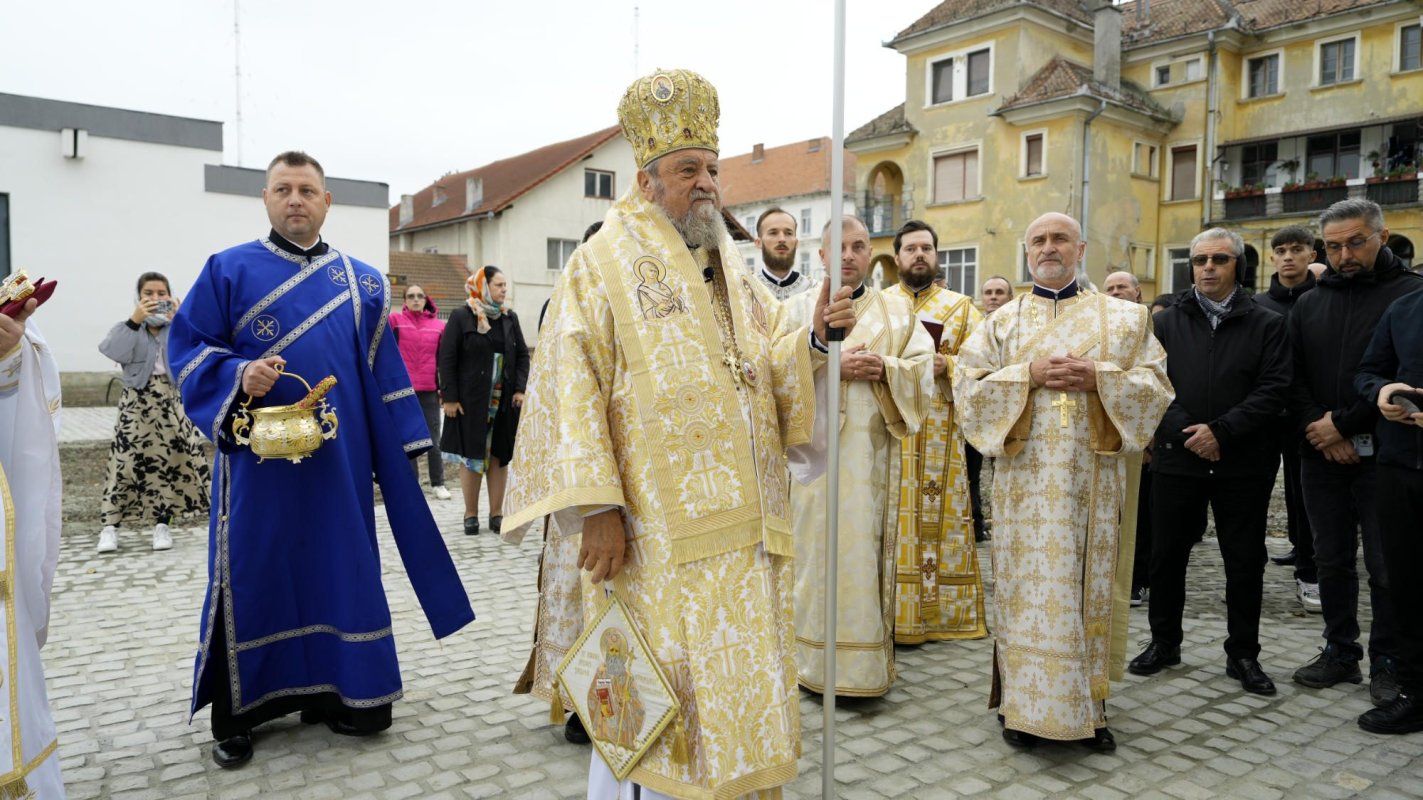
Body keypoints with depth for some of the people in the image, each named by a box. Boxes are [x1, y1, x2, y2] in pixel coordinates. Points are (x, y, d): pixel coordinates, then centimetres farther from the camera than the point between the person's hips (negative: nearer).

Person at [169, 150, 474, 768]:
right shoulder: (228, 270, 4)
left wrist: (396, 453, 4)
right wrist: (238, 376, -19)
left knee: (340, 567, 6)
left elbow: (384, 375, 10)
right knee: (254, 573, 3)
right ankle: (237, 713, 17)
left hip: (338, 462, 2)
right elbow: (187, 347, 1)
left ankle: (334, 690, 22)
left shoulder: (363, 284, 10)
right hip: (257, 458, -2)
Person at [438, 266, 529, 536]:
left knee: (499, 455, 5)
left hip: (504, 401, 3)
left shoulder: (510, 318, 8)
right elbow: (447, 359, -5)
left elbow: (523, 355, 10)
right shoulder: (461, 317, -4)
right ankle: (471, 514, 13)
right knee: (471, 455, 3)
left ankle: (497, 512, 14)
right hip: (470, 399, -3)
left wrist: (520, 389, -2)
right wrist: (450, 398, -10)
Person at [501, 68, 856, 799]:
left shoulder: (732, 272, 17)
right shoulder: (604, 264, -3)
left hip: (737, 524, 7)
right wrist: (596, 505, -20)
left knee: (735, 686, 14)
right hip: (655, 527, -6)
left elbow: (769, 370, 13)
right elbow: (572, 388, -12)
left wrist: (813, 339, -9)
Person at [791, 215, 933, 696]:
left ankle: (868, 662, 14)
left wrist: (883, 369, -12)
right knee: (818, 551, -1)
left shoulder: (897, 310, 13)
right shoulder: (800, 307, 8)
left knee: (867, 550, 3)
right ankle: (815, 662, 10)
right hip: (817, 449, -1)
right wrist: (833, 367, -15)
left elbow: (924, 366, 5)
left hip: (874, 454, 2)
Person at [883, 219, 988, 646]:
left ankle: (936, 611, 12)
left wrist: (947, 366, -12)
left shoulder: (962, 308, 11)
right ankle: (891, 613, 7)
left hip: (941, 437, 1)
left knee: (938, 520, 1)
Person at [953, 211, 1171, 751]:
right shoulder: (1002, 319, 9)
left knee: (1089, 582, 5)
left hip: (1093, 476, 1)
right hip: (1025, 476, 0)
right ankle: (1024, 705, 10)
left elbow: (1155, 384, 4)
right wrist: (1028, 375, -13)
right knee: (1027, 587, 0)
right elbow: (967, 383, 0)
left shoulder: (1121, 318, 10)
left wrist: (1099, 378, -13)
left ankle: (1089, 706, 17)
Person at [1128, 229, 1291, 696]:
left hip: (1243, 464, -1)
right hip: (1177, 459, 1)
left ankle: (1243, 654, 21)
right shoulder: (1168, 322, 7)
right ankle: (1164, 642, 24)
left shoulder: (1267, 324, 3)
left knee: (1245, 561, 7)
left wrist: (1221, 431, -16)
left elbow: (1274, 389, -6)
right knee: (1167, 555, 9)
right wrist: (1185, 431, -13)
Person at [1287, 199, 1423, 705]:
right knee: (1332, 561, 12)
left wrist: (1344, 424, -13)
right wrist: (1317, 428, -8)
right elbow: (1293, 378, 7)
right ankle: (1341, 651, 25)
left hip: (1382, 455, -4)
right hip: (1321, 455, 4)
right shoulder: (1309, 304, 12)